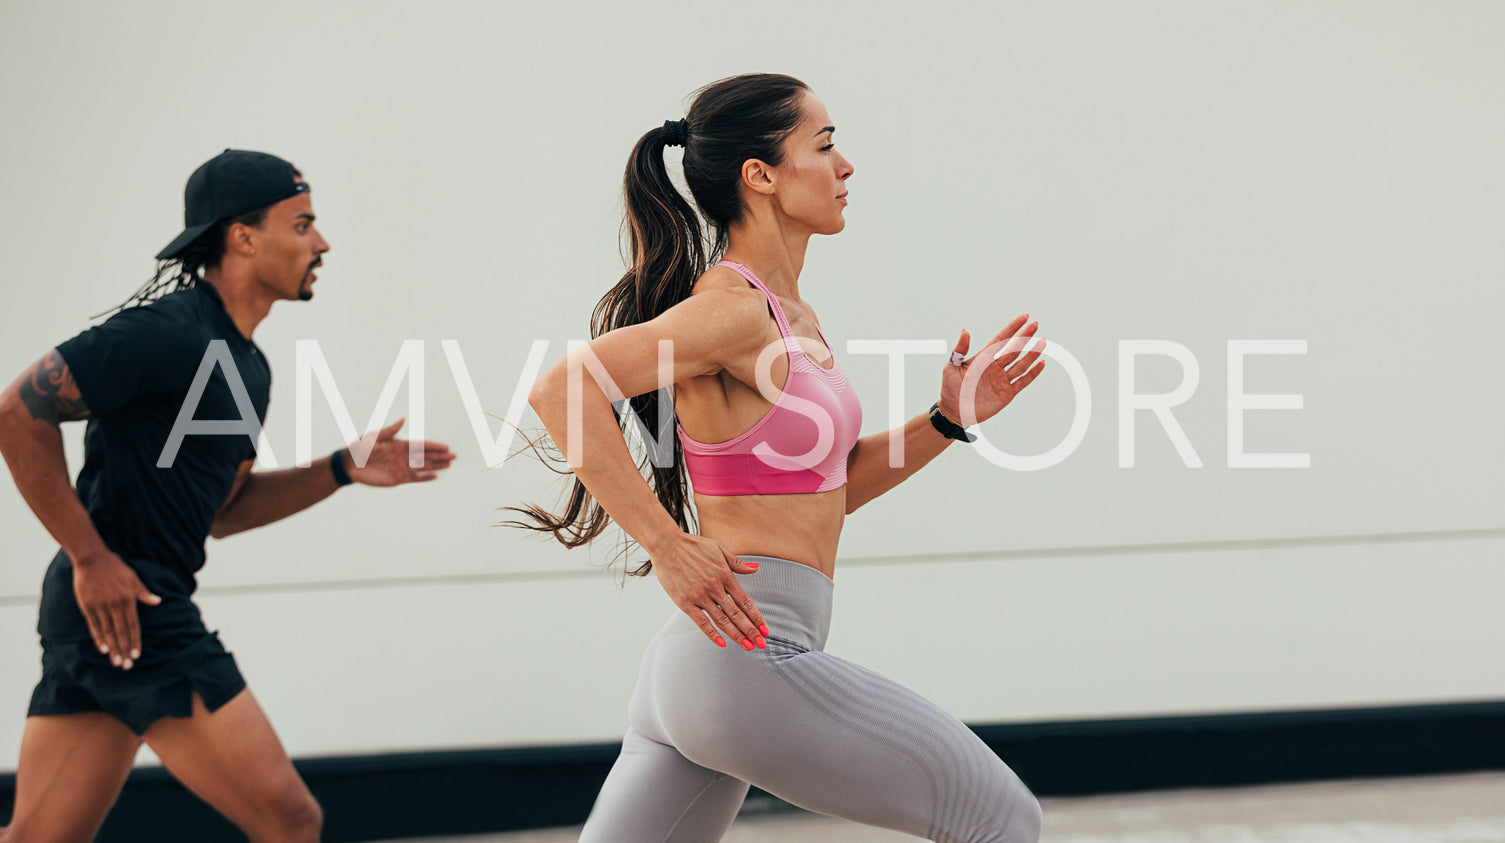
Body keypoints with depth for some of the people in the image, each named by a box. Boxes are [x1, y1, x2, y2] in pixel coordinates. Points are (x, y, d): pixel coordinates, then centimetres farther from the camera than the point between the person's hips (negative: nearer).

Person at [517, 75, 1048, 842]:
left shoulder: (791, 316, 16)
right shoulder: (732, 311, -13)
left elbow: (833, 485, 24)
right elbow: (560, 389, -24)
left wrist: (950, 417, 12)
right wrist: (668, 547, -24)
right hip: (751, 660, -10)